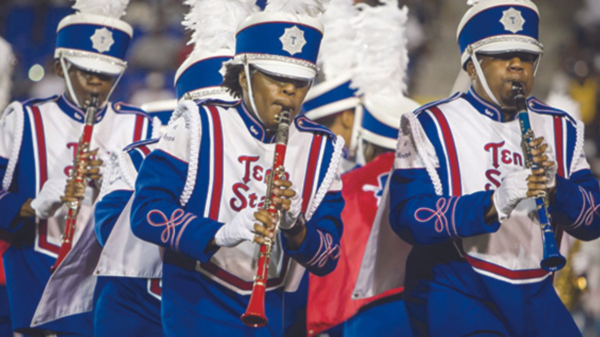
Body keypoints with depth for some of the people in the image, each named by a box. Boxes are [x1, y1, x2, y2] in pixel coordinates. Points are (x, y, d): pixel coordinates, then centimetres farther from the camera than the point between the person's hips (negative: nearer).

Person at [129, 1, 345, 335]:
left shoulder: (321, 150, 4)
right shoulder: (199, 128, -4)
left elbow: (327, 260, 0)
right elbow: (146, 212, -14)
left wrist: (294, 228, -21)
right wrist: (219, 233, -29)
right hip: (195, 305, -3)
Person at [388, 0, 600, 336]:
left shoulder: (560, 128, 13)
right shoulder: (431, 126, -1)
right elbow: (409, 217, -14)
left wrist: (554, 187, -15)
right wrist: (494, 203, -26)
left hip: (536, 296, 5)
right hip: (457, 291, -5)